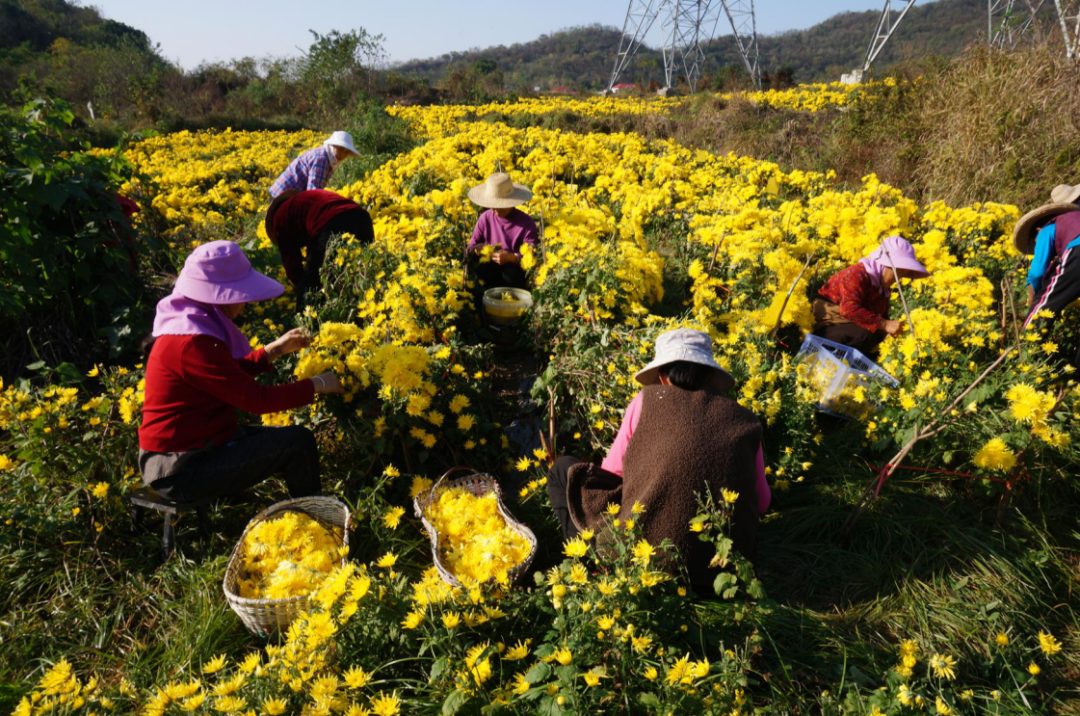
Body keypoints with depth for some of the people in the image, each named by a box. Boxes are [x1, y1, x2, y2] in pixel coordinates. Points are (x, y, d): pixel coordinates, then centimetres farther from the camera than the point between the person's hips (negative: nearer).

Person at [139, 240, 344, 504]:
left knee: (297, 438, 11)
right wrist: (318, 384, -14)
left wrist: (276, 349, 7)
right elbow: (257, 399, -25)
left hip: (190, 444, 10)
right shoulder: (192, 343, -27)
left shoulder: (192, 318, 3)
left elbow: (233, 374, 15)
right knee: (298, 443, -13)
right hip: (180, 470, -10)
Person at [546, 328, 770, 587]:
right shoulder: (744, 420, 7)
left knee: (563, 469, 15)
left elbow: (610, 474, 10)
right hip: (726, 569, 3)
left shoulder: (647, 401, 1)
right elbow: (761, 503, 14)